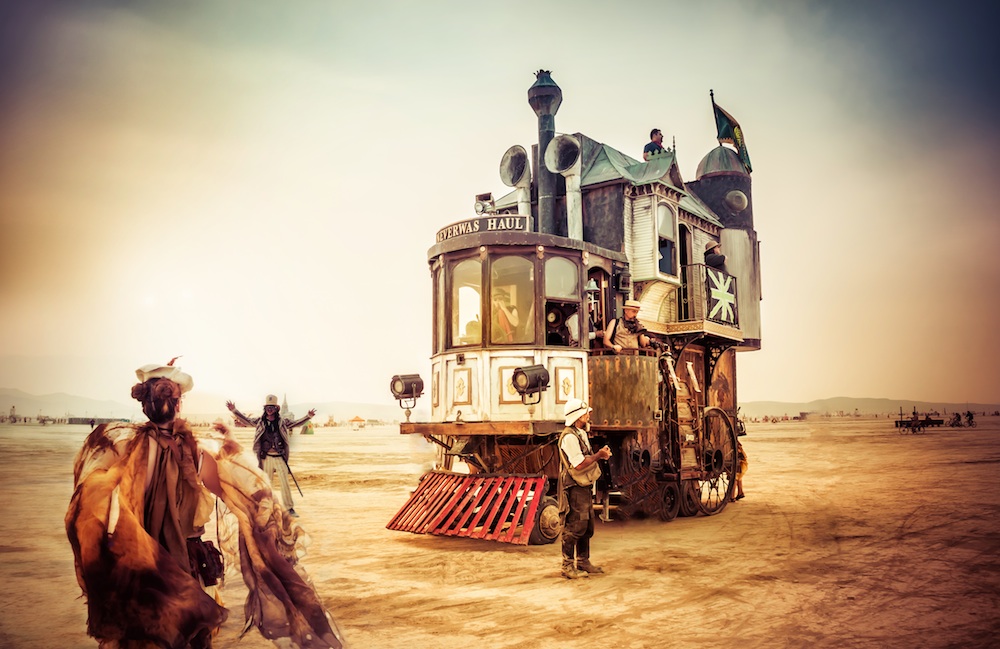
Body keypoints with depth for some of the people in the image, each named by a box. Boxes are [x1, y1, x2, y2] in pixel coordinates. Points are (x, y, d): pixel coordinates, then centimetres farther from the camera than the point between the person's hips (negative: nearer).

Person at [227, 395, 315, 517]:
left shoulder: (282, 422, 4)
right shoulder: (260, 421, 5)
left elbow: (295, 423, 6)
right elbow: (245, 420, 9)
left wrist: (308, 416, -6)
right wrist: (234, 410, 2)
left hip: (280, 458, -1)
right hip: (266, 458, 1)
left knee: (285, 483, -3)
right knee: (267, 484, 8)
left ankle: (290, 509, 2)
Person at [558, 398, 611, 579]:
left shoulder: (581, 434, 16)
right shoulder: (569, 437, -18)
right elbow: (579, 464, -23)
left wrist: (601, 454, 5)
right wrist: (599, 455, -13)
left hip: (585, 487, 10)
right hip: (575, 489, -10)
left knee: (587, 527, 15)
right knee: (574, 527, -6)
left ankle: (583, 562, 25)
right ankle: (568, 566, 0)